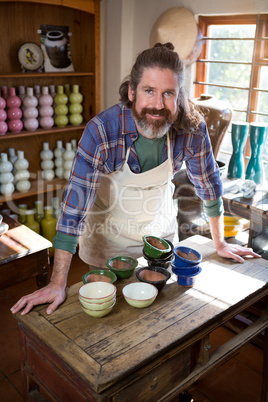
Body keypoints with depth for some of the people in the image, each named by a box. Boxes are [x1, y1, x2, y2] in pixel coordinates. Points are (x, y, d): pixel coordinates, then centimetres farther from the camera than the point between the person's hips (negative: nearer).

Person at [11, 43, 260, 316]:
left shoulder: (192, 129, -22)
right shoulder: (101, 130, -31)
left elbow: (208, 184, -6)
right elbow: (75, 203, -31)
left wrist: (219, 243, 2)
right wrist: (58, 284, -31)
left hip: (160, 230, 3)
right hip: (109, 233, -2)